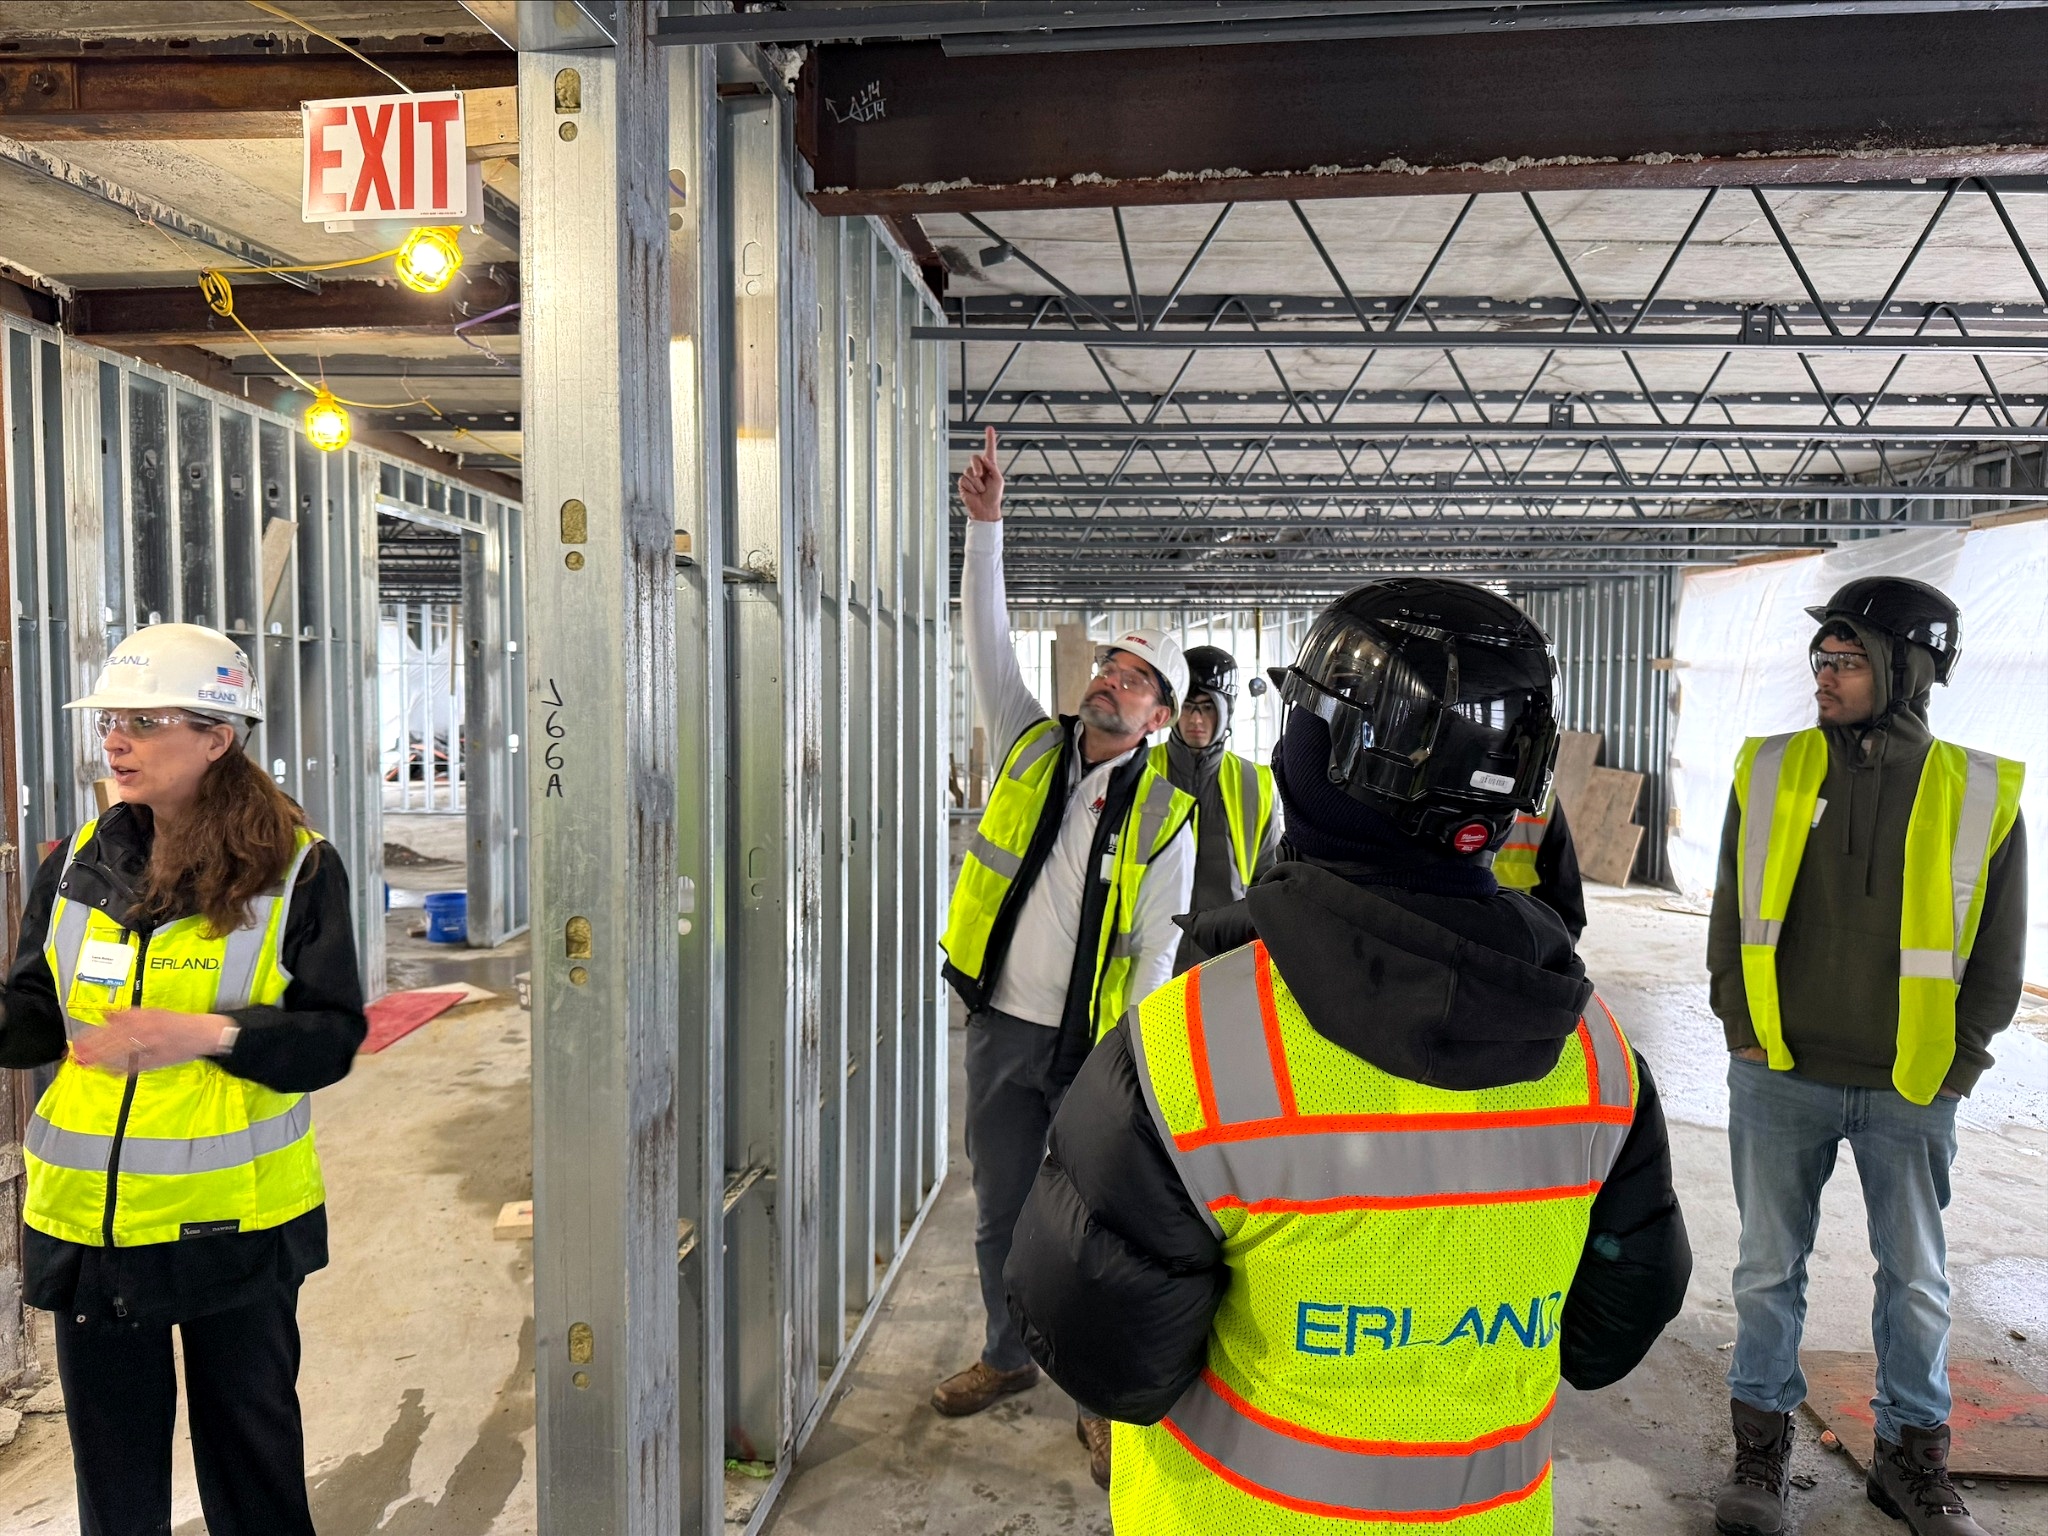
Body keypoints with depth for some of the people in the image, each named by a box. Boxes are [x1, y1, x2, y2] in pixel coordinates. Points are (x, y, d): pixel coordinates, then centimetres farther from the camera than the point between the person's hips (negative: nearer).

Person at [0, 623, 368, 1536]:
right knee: (113, 1461, 18)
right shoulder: (78, 864, 3)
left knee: (252, 1444, 15)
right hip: (87, 1216, 4)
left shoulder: (297, 869, -10)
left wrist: (209, 1033, -25)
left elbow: (332, 1037, -12)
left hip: (236, 1219, -3)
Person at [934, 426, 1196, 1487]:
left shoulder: (1163, 814, -6)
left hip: (1092, 1043, -3)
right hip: (999, 1028, 3)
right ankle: (1008, 1357, 39)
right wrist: (987, 525, -14)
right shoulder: (1029, 745, 3)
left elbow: (1157, 952, -8)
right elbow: (987, 639, -5)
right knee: (1000, 1212, 17)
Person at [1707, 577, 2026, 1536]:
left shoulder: (1981, 796, -2)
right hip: (1779, 1080, 0)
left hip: (1911, 1093, 0)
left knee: (1916, 1283, 13)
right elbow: (1731, 917, 4)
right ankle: (1761, 1447, 26)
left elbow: (1998, 955, 3)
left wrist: (1953, 1068, -3)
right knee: (1769, 1268, 10)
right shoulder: (1768, 774, -1)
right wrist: (1748, 1035, -2)